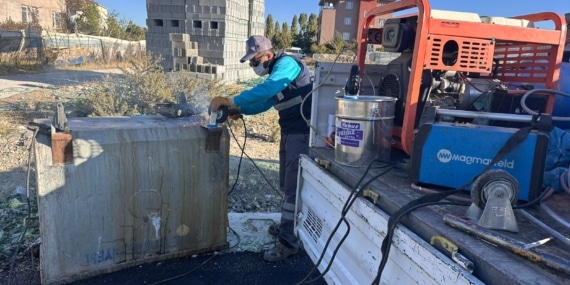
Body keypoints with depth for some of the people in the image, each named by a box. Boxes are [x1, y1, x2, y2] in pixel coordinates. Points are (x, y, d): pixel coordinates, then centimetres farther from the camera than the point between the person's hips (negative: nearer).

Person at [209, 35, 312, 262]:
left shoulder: (287, 64, -15)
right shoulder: (276, 73, 17)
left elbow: (266, 90, -31)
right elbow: (265, 102, 20)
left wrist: (231, 101, -27)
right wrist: (239, 110, 6)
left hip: (303, 131, -10)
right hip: (290, 131, 10)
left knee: (294, 186, -7)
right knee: (287, 184, 18)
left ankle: (288, 241, 1)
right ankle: (288, 226, 33)